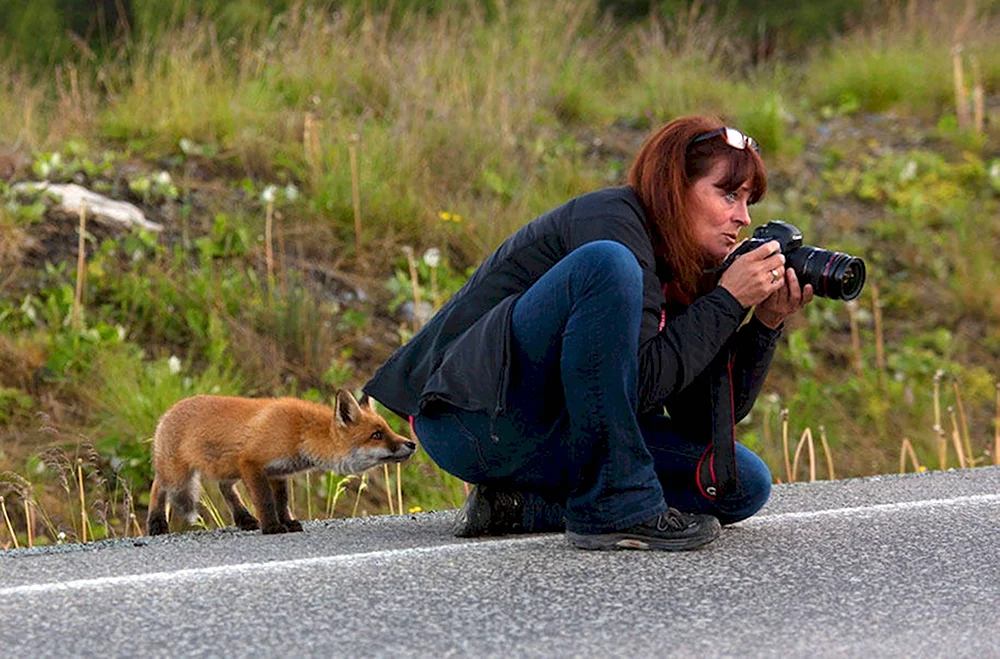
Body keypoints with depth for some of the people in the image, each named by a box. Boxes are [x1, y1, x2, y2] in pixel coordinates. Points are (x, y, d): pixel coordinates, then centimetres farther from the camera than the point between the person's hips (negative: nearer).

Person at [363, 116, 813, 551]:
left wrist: (766, 324, -1)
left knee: (743, 485, 0)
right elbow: (641, 381, -23)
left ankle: (523, 506, -3)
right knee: (606, 265, -30)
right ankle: (614, 505, -25)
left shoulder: (683, 271, 12)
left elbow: (702, 423, 8)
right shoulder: (612, 219, -13)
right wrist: (727, 302, -17)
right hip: (474, 417, -9)